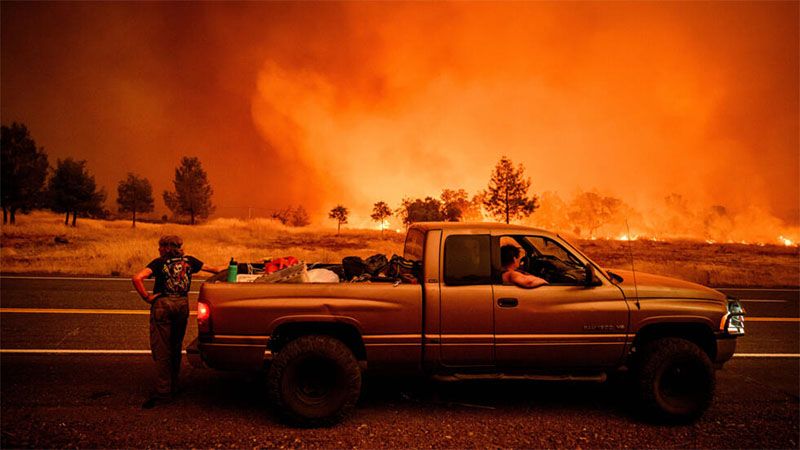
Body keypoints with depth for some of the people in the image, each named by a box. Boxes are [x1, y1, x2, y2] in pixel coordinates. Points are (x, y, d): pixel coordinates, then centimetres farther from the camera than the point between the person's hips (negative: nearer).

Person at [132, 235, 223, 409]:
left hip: (162, 305, -4)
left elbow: (137, 278, -16)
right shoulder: (188, 261, 9)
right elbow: (213, 269, 18)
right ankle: (173, 387, 26)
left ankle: (163, 392, -2)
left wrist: (147, 297, -7)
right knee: (176, 347, 17)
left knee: (161, 349, 1)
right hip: (182, 304, 4)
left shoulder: (159, 262, -2)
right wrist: (223, 269, 34)